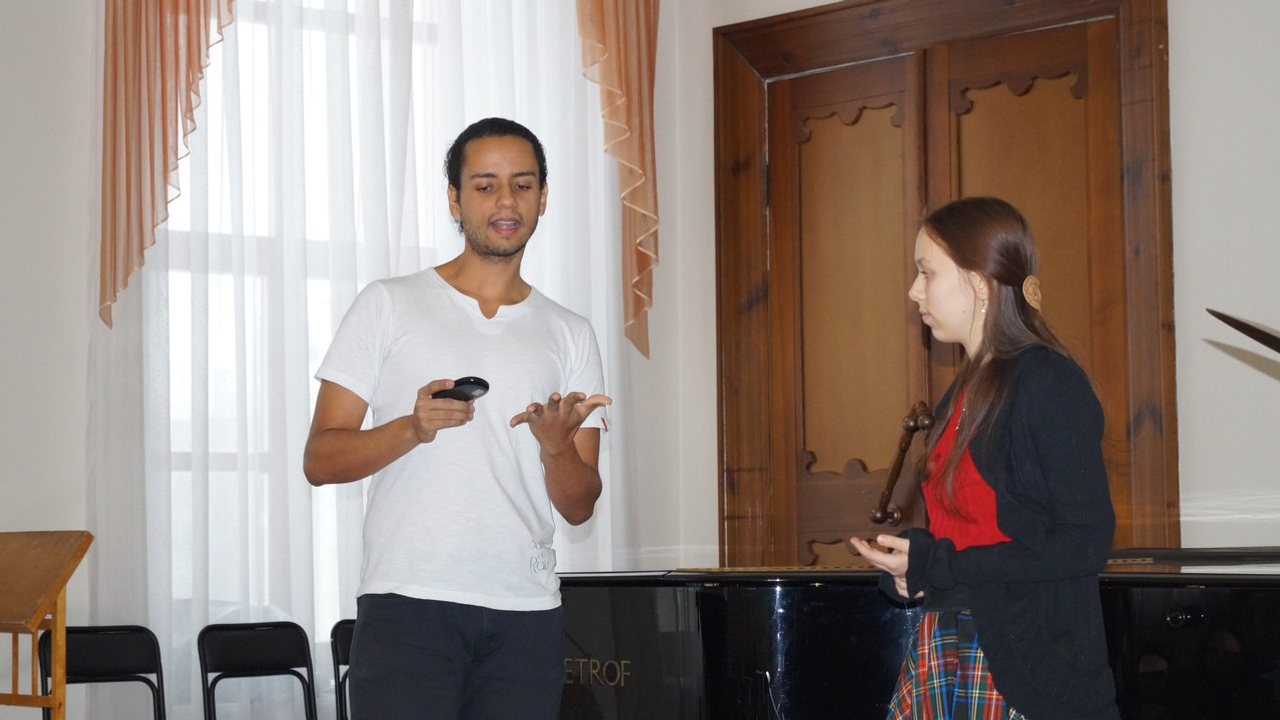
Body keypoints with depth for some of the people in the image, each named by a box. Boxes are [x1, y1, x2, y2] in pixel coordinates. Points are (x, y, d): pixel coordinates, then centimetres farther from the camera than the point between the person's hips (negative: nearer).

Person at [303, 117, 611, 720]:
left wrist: (556, 445, -10)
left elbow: (578, 507, 10)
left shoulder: (570, 335, 14)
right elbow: (320, 459, 2)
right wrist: (413, 428, -15)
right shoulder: (388, 306, 7)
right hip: (407, 604, -3)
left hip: (527, 614, 3)